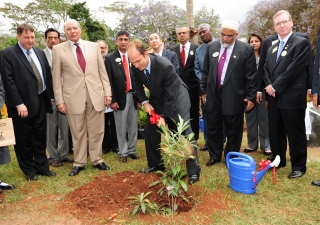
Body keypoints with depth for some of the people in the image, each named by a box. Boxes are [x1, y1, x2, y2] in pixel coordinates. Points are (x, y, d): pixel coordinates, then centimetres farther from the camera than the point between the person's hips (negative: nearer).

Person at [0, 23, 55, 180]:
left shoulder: (40, 53, 11)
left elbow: (48, 75, 14)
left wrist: (51, 96, 9)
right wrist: (19, 104, -18)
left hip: (41, 102, 5)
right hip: (22, 104, -5)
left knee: (40, 138, 13)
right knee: (24, 140, 8)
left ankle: (42, 167, 27)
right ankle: (29, 170, 24)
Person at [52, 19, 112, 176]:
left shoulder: (93, 46, 8)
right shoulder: (58, 49, 3)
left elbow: (102, 72, 8)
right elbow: (56, 77, 2)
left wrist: (107, 92, 3)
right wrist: (59, 100, -3)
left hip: (95, 94, 2)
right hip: (73, 97, -1)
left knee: (96, 131, 9)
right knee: (77, 132, 8)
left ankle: (97, 160, 26)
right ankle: (79, 163, 24)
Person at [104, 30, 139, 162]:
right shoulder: (110, 58, -1)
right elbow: (108, 81, -4)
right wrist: (112, 100, -9)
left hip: (133, 96, 3)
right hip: (120, 97, -3)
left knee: (133, 125, 10)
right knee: (121, 127, 5)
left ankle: (132, 150, 23)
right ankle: (123, 152, 17)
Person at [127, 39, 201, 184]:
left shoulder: (165, 66, -35)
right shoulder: (136, 66, -17)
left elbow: (170, 95, -27)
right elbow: (138, 85, 4)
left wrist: (164, 116, -23)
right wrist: (145, 102, -10)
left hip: (176, 98, -6)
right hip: (157, 99, 6)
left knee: (184, 132, -10)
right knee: (150, 130, 6)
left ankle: (194, 171, -1)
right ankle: (155, 164, 23)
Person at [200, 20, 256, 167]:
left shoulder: (246, 49, -5)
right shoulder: (211, 47, 6)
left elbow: (251, 76, -5)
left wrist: (251, 96, -6)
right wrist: (203, 91, 10)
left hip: (233, 97, -3)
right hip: (213, 95, 4)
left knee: (233, 131, 9)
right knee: (213, 129, 13)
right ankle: (214, 156, 31)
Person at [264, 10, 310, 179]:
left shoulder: (301, 43, -5)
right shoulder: (271, 48, 18)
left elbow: (294, 69, -15)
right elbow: (266, 70, 13)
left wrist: (275, 86, -14)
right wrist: (269, 86, -5)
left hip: (292, 97, -7)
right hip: (274, 98, 7)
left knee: (295, 134, 3)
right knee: (275, 133, 15)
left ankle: (299, 166, 17)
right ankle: (278, 160, 31)